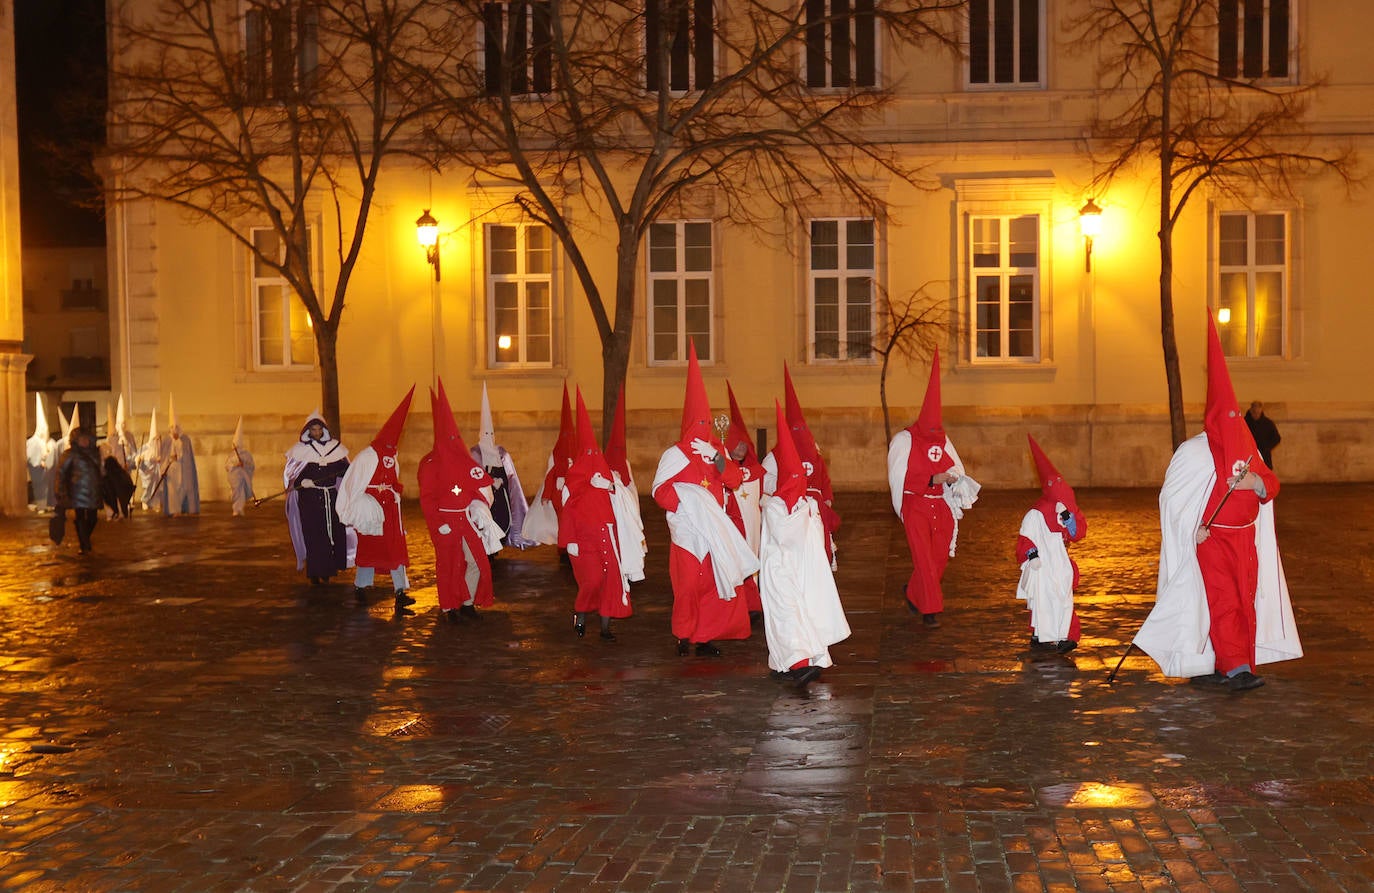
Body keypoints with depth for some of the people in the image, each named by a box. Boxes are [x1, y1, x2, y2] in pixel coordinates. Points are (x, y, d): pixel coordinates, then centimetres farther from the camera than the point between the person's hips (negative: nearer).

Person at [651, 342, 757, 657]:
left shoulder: (716, 448, 14)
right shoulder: (675, 454, -1)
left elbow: (734, 480, 3)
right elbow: (660, 490, -7)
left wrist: (717, 457, -11)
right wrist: (688, 506, -18)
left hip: (717, 528, 5)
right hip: (689, 529, -4)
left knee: (716, 582, -1)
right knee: (689, 582, -9)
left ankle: (706, 636, 8)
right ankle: (685, 636, 2)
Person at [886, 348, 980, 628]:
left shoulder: (943, 442, 10)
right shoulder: (903, 440, -6)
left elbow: (957, 472, 11)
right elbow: (900, 477, -11)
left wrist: (955, 479, -13)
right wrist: (932, 480, -20)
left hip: (941, 506, 5)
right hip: (914, 505, -5)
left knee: (940, 556, 9)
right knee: (923, 556, -11)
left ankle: (913, 593, 33)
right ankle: (930, 610, -6)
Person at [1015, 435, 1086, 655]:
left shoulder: (1070, 510, 7)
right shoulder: (1036, 514, -9)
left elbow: (1078, 533, -3)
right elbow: (1025, 538, -6)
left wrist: (1067, 516, -15)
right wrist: (1032, 555, -17)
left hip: (1060, 565, 5)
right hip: (1041, 566, -5)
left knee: (1063, 600, 1)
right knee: (1042, 600, -5)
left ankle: (1064, 637, 4)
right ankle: (1040, 638, 1)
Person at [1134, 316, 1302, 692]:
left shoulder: (1246, 448, 11)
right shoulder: (1195, 452, -8)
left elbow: (1271, 485, 10)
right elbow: (1172, 496, -8)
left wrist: (1255, 482, -13)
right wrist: (1192, 528, -17)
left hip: (1245, 539, 7)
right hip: (1211, 539, -7)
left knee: (1245, 601, 6)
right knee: (1222, 601, -13)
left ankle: (1216, 666, 14)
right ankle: (1236, 668, -15)